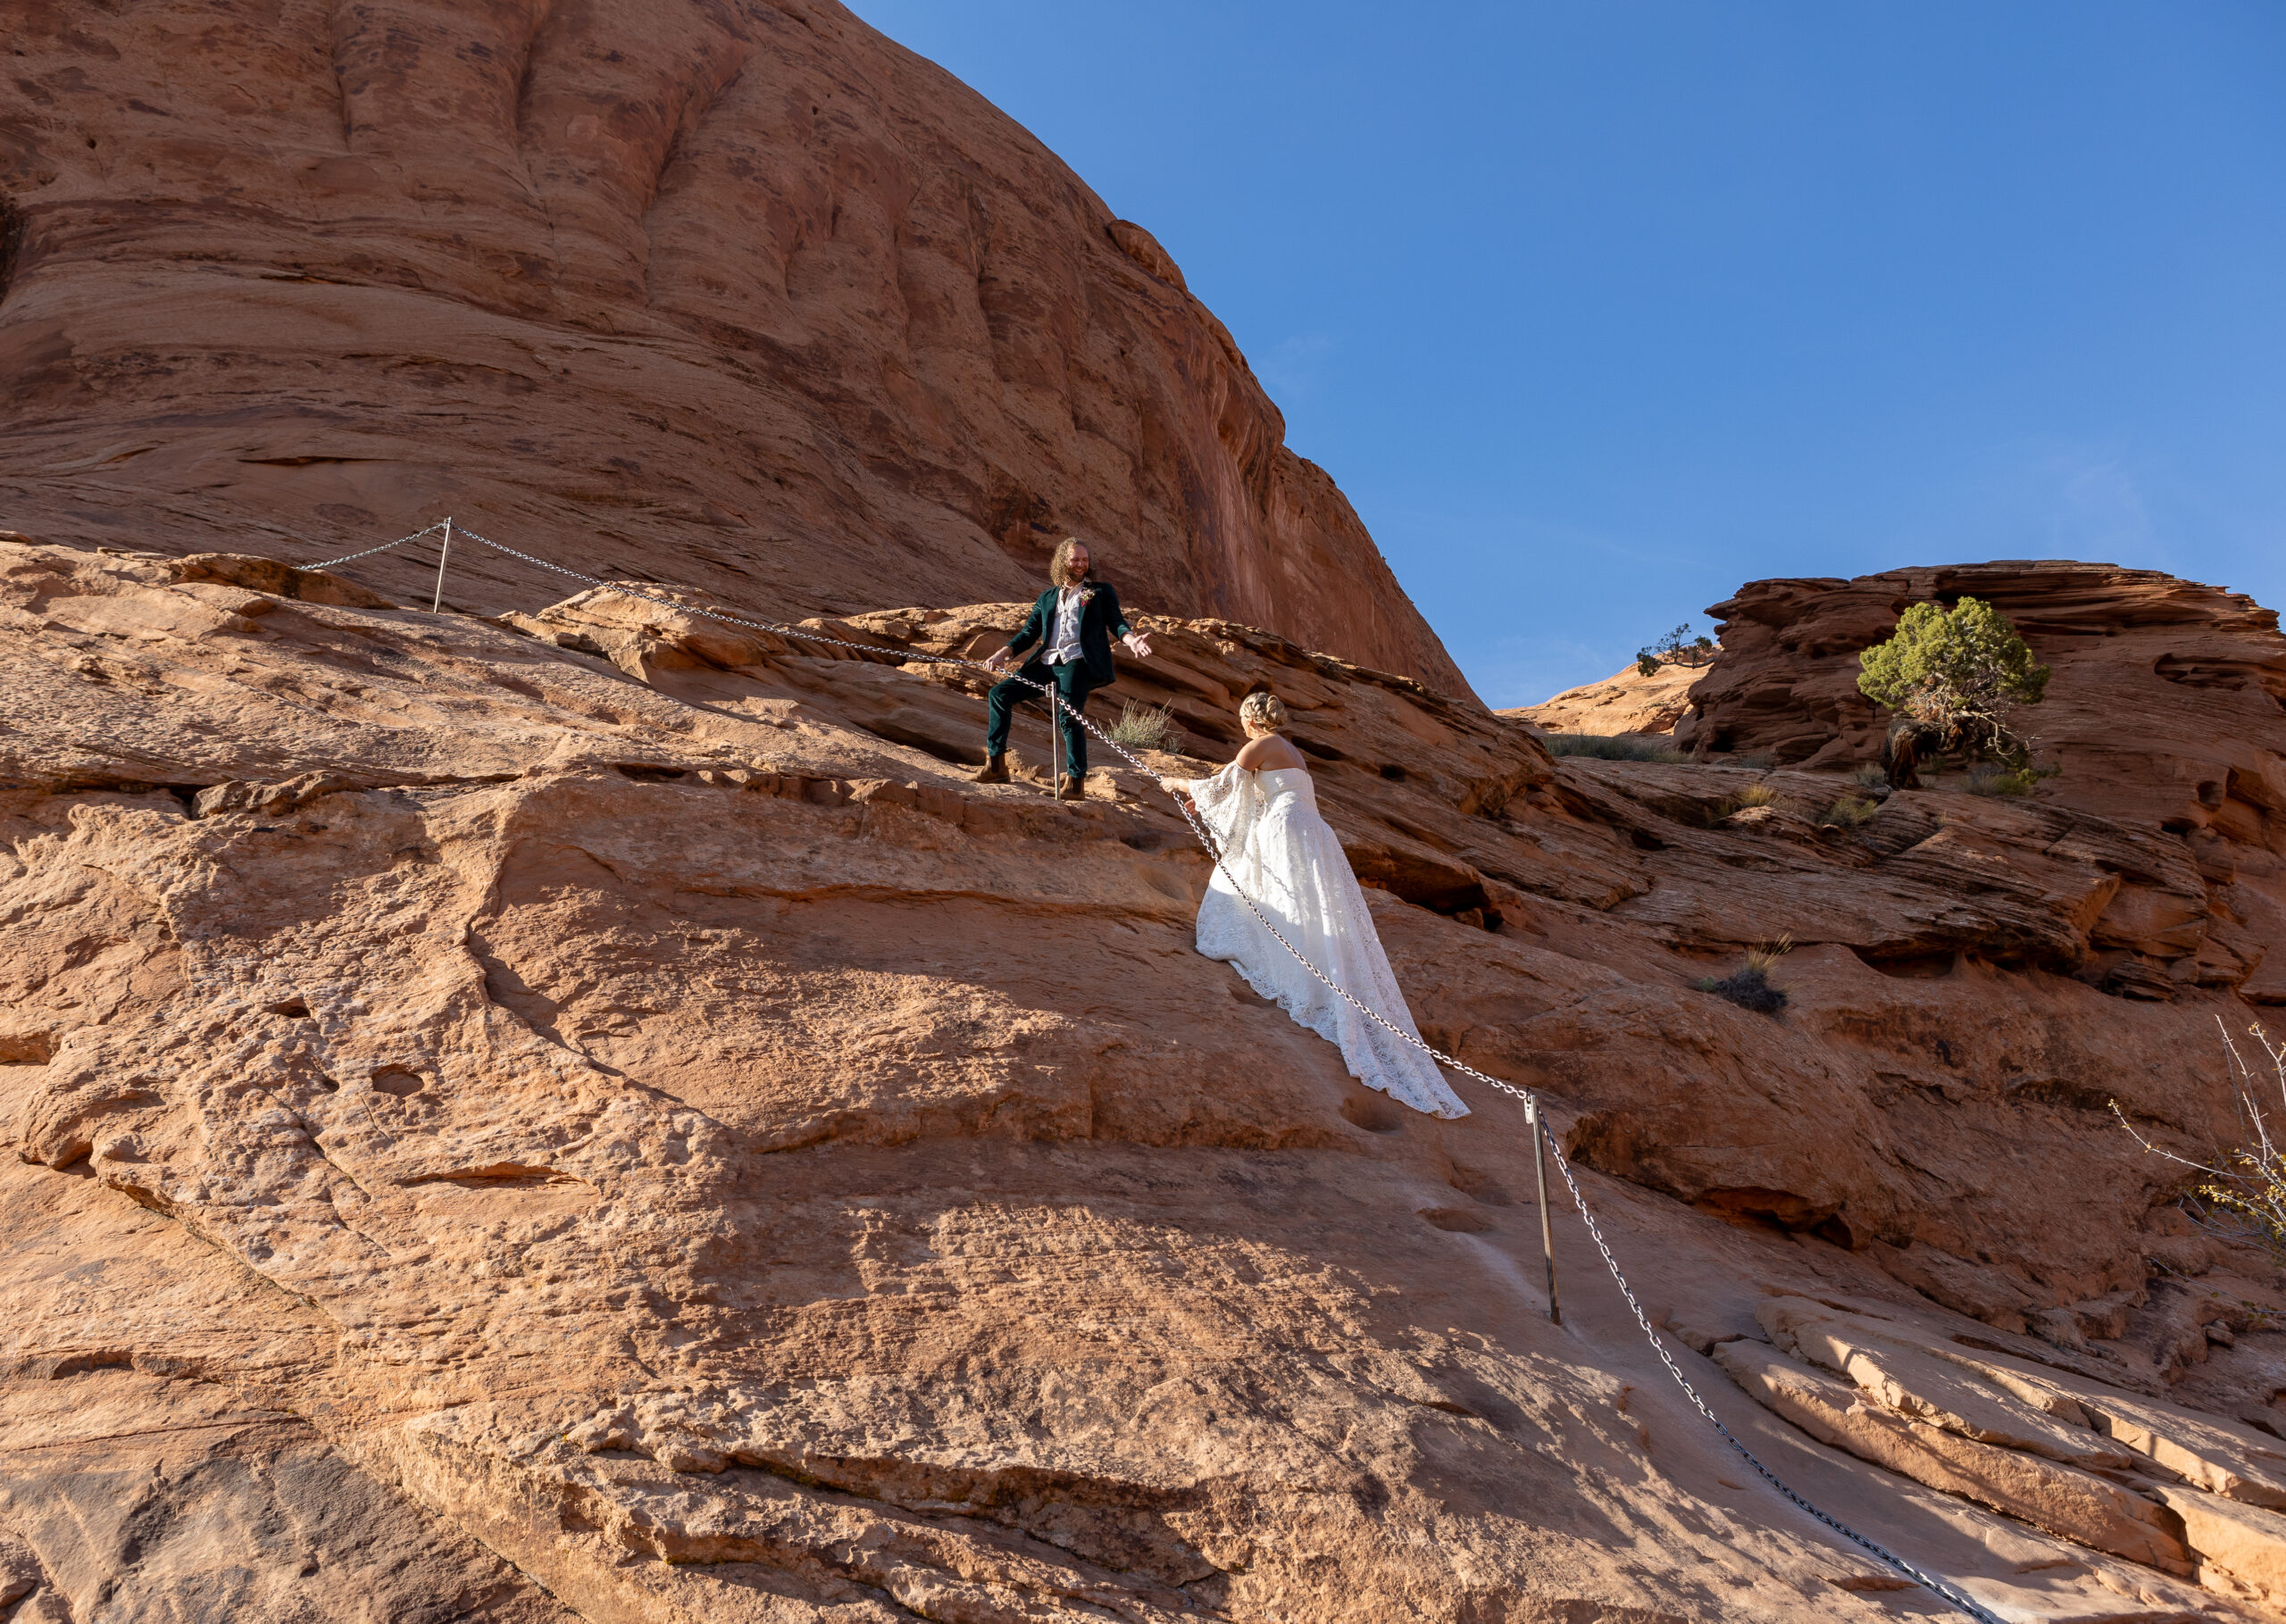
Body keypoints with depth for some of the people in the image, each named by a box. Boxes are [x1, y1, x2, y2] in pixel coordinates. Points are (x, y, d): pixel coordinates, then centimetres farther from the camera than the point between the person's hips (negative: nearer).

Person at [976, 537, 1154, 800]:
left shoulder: (1101, 591, 14)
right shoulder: (1048, 597, 25)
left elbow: (1116, 621, 2)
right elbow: (1029, 632, 21)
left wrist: (1131, 639, -21)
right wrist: (1004, 652, 5)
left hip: (1079, 662, -5)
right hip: (1048, 664, 5)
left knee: (1068, 715, -27)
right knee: (1000, 693, -7)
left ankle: (1076, 783, -23)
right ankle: (995, 764, -2)